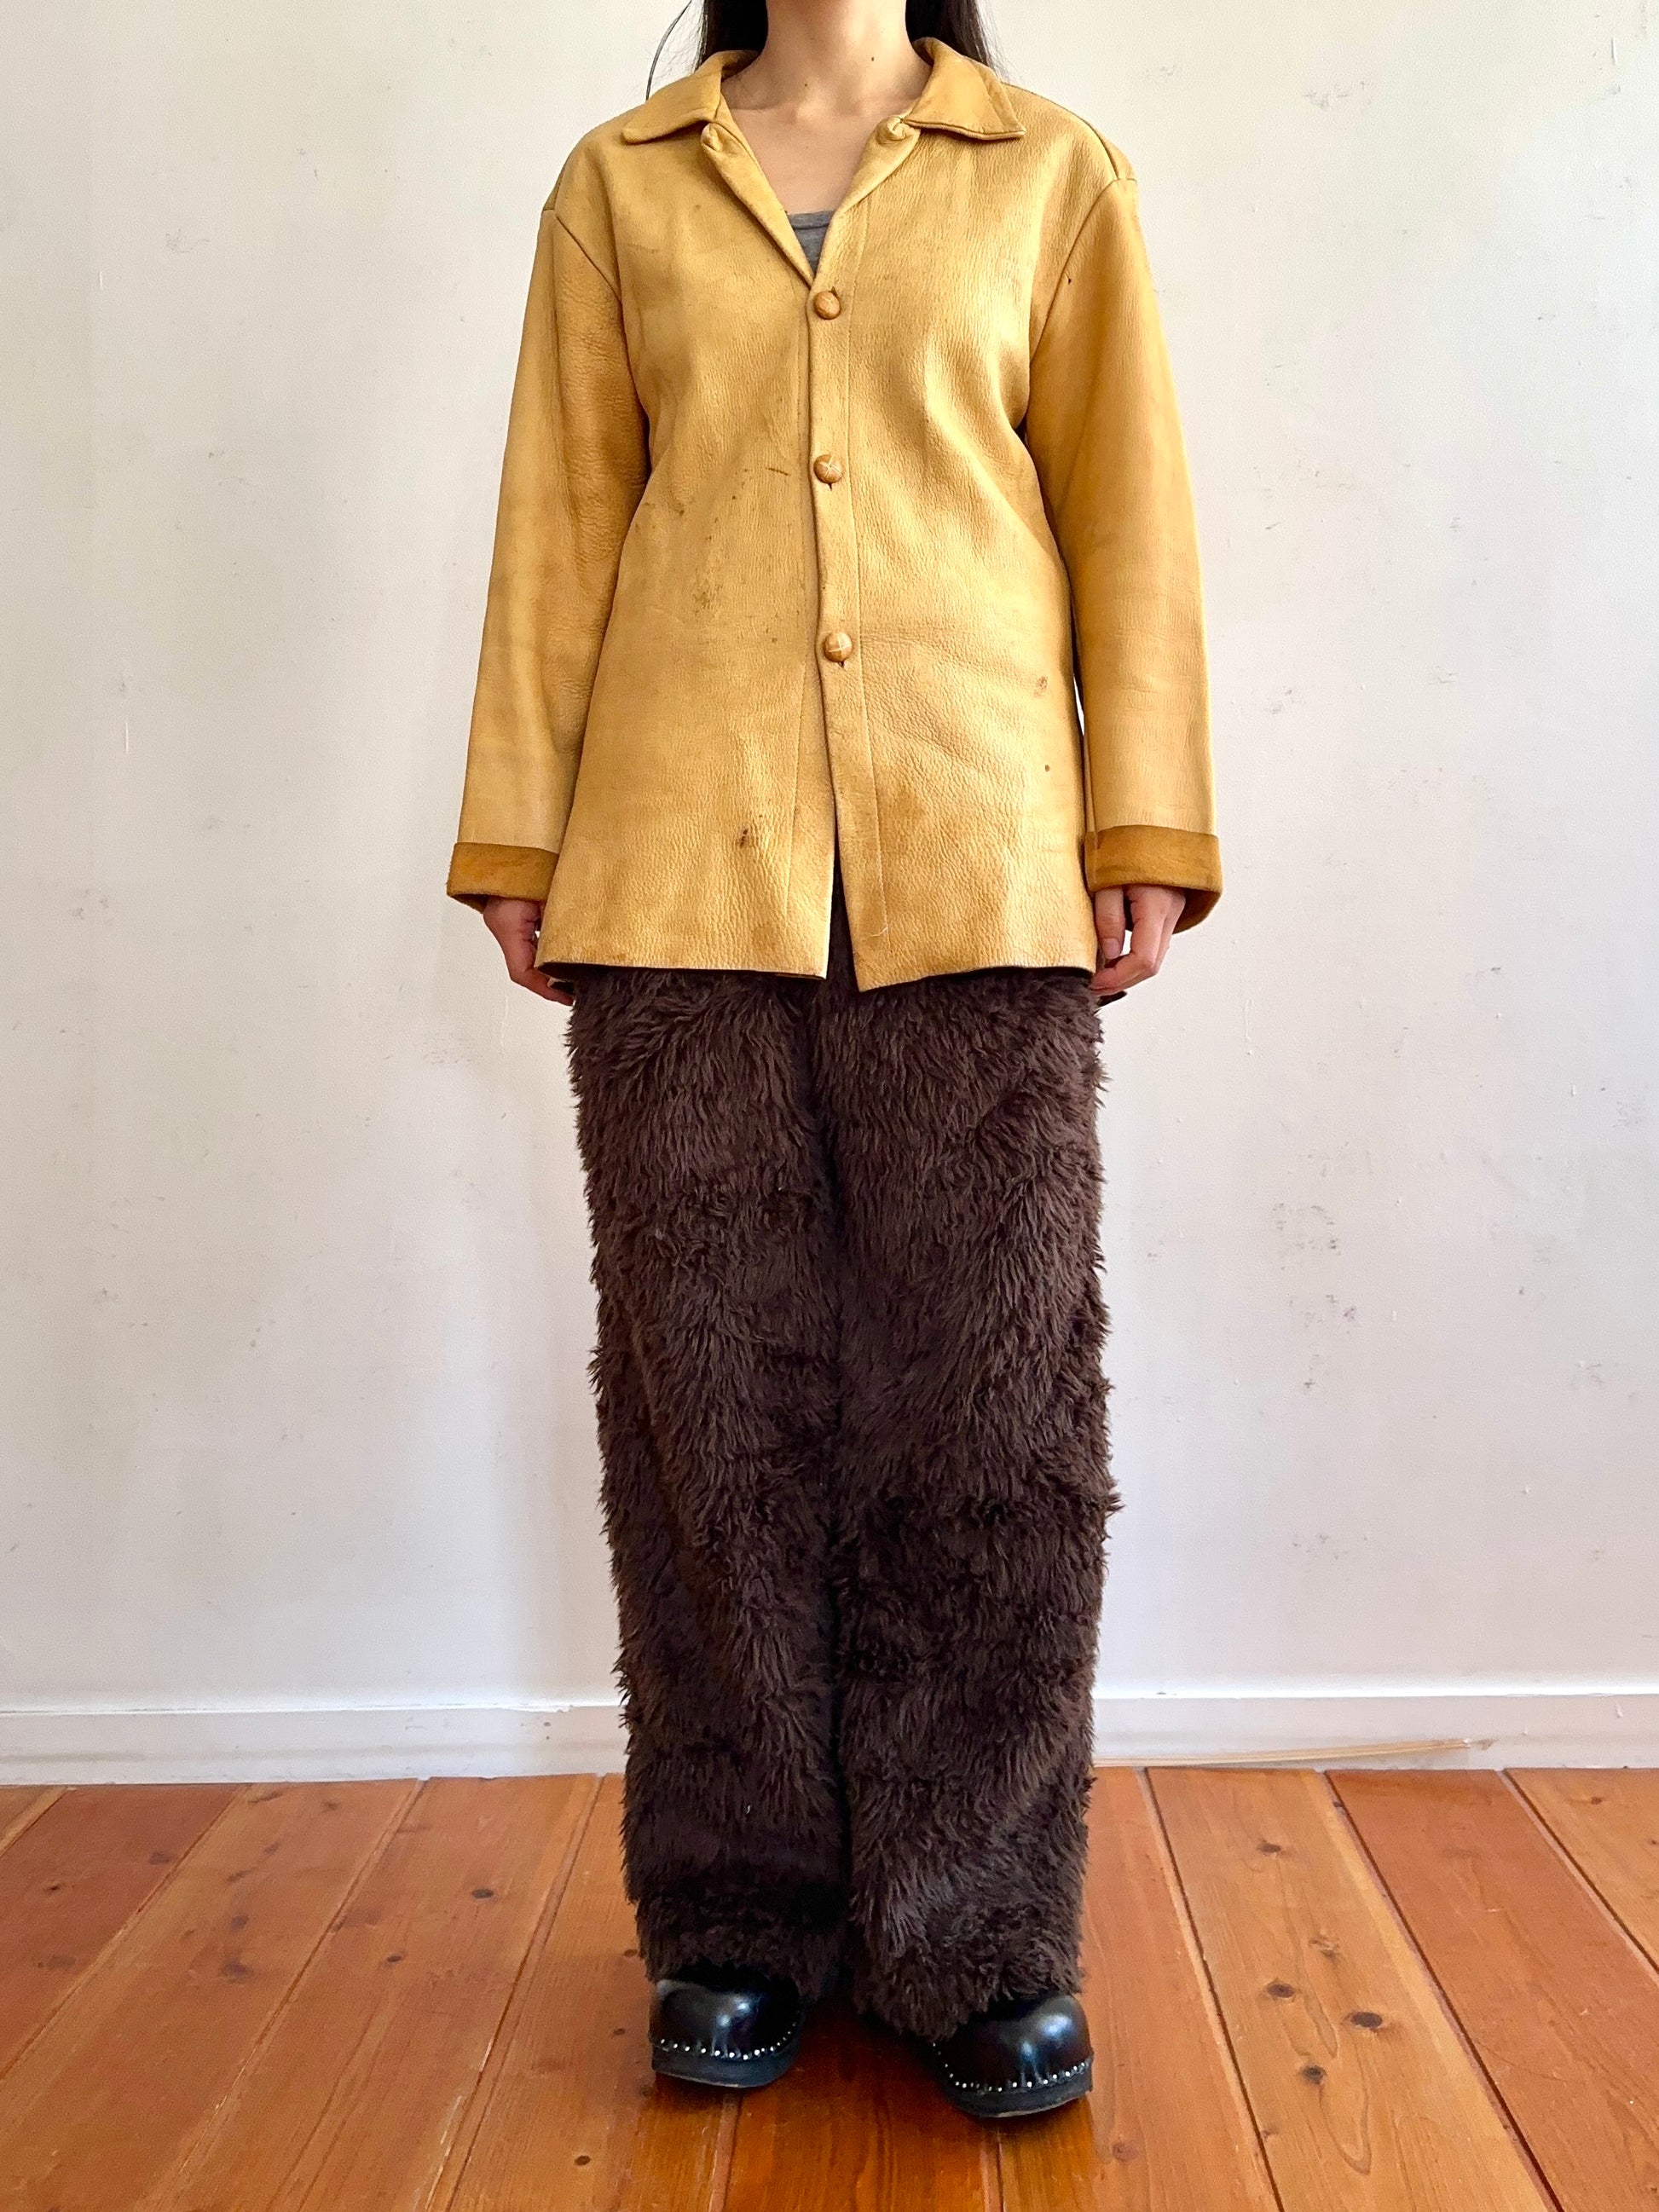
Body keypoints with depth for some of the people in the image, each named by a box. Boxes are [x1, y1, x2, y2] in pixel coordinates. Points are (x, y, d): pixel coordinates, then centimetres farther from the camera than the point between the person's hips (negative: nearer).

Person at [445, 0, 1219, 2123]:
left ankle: (980, 1939, 15)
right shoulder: (621, 183, 18)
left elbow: (1128, 514, 9)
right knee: (712, 1394, 3)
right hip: (681, 864, 1)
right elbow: (559, 523, 13)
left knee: (992, 1404, -1)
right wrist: (519, 841, 6)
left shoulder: (1056, 176, 15)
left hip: (977, 869, 0)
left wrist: (1146, 836, 0)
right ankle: (743, 1921, 18)